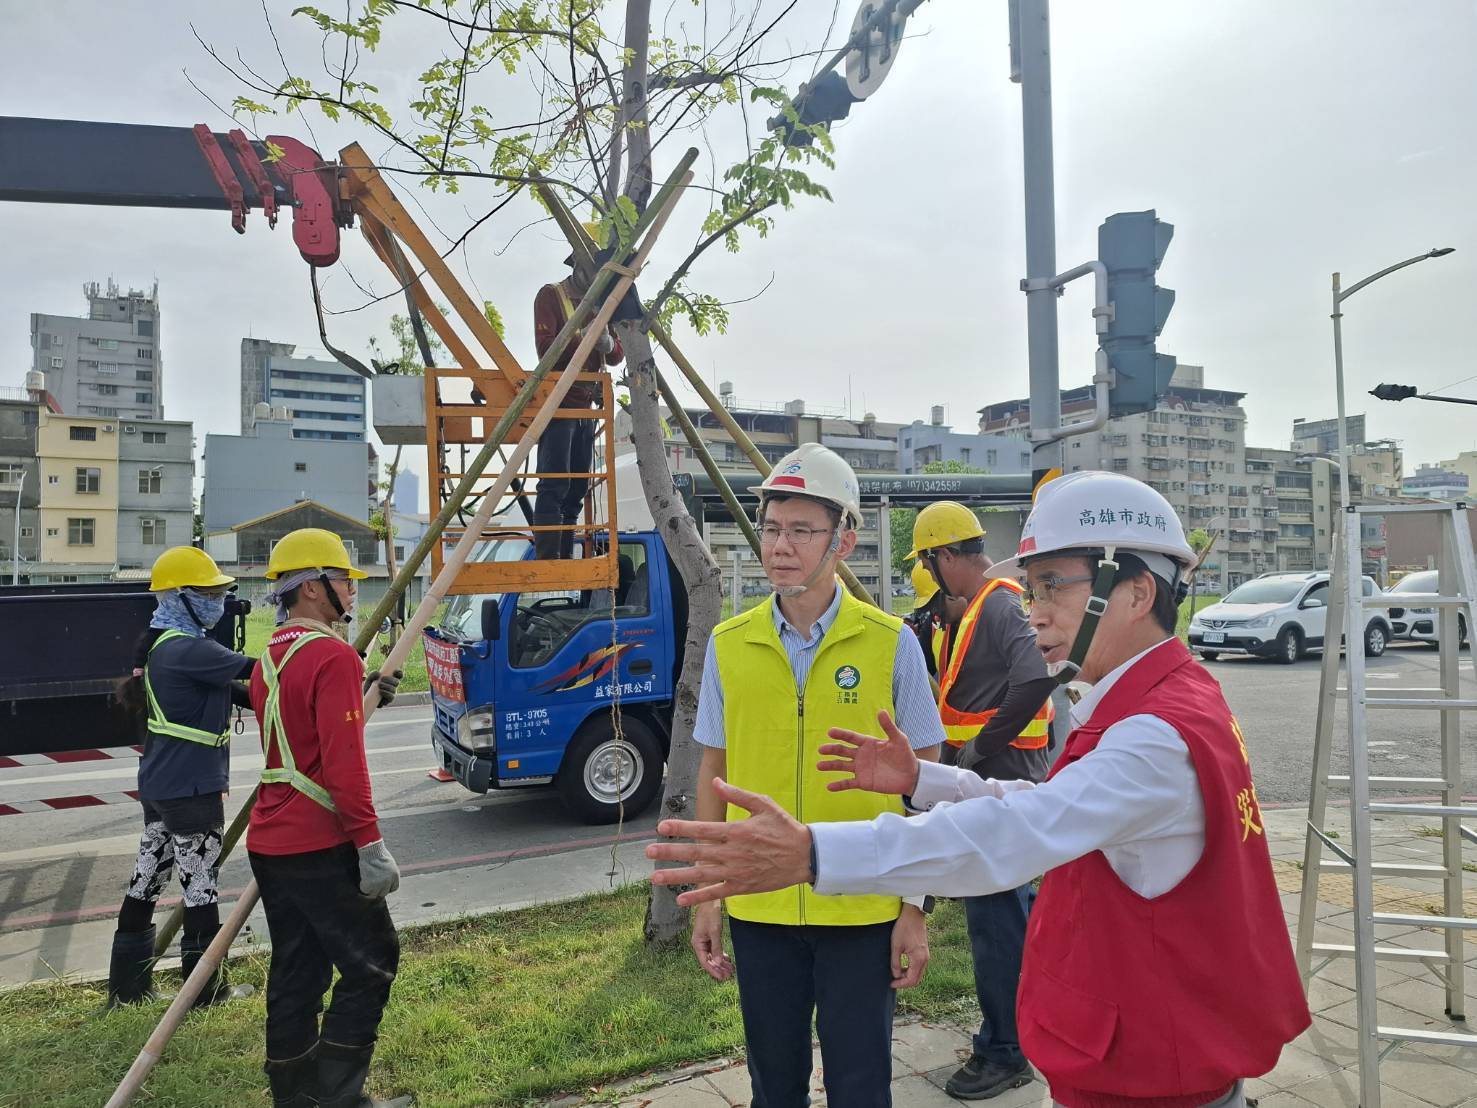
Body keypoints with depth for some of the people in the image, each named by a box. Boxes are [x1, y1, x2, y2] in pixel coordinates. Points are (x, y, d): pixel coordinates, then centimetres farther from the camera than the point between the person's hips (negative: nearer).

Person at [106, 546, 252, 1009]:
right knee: (200, 885, 2)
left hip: (160, 784, 10)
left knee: (146, 882, 16)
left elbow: (230, 690, 11)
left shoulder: (163, 645, 11)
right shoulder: (187, 649, -21)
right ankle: (206, 989, 14)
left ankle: (127, 986, 28)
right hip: (192, 788, -10)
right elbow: (252, 671, -27)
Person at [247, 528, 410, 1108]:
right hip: (320, 847, -9)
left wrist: (360, 694, 17)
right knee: (371, 961, 2)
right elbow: (343, 762, -22)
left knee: (298, 969, 16)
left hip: (269, 843, 9)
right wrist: (370, 843, -21)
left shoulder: (269, 658, 13)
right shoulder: (333, 656, -16)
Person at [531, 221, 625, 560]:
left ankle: (566, 556, 11)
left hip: (586, 405, 7)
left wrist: (608, 343, -11)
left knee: (577, 487, 7)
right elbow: (545, 348, -13)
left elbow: (617, 355, 11)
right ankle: (547, 559, -13)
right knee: (554, 485, -13)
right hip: (557, 404, -7)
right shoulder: (551, 295, -2)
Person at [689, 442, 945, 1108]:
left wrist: (916, 908, -3)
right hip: (758, 909, 2)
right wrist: (705, 896, 5)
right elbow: (713, 774, 6)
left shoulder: (890, 644, -8)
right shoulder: (729, 645, -2)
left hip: (863, 910, -2)